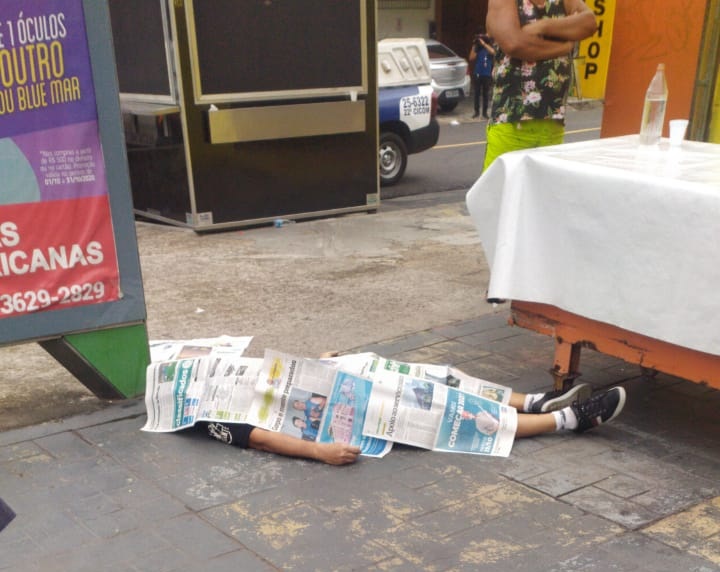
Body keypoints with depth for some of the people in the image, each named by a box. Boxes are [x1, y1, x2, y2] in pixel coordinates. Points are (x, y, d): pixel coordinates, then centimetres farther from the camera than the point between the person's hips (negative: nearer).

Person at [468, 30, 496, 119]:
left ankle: (485, 112, 3)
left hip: (487, 74, -1)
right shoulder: (476, 47, 9)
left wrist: (483, 43, -15)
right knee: (476, 93, 1)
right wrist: (474, 47, -3)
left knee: (486, 94, -1)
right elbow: (471, 59, 1)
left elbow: (493, 52, -17)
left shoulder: (489, 46, 5)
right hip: (477, 74, 2)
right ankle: (476, 111, 9)